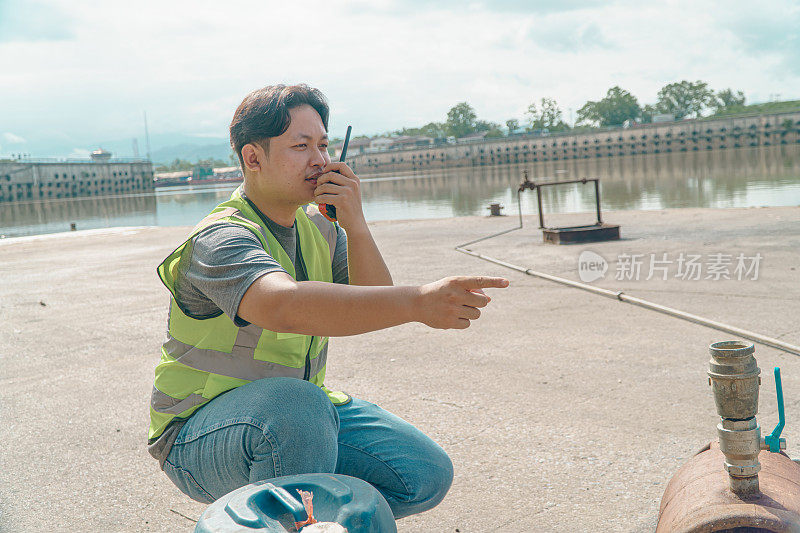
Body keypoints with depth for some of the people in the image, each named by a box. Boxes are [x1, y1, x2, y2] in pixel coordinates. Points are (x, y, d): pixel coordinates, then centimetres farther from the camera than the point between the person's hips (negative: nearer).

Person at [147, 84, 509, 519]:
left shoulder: (318, 226, 3)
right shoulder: (222, 238, -23)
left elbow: (376, 310, -6)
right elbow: (284, 306, -45)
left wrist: (355, 225, -21)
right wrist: (418, 302, -55)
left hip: (299, 414, 7)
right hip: (201, 431, -6)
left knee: (426, 473, -6)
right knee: (297, 406, -39)